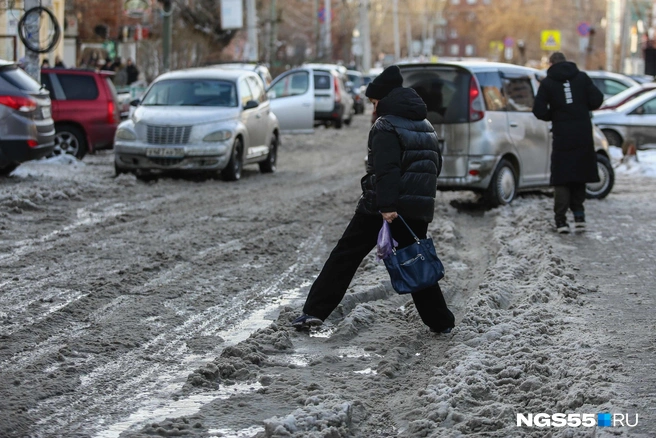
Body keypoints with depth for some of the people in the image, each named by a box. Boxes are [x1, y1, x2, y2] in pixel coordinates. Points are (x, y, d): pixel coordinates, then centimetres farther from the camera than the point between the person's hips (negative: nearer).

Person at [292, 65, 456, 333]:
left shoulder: (386, 126, -9)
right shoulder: (426, 127, 16)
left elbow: (386, 169, -22)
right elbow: (436, 166, 23)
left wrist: (387, 206, -29)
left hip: (379, 207, -6)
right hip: (419, 209, 6)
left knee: (345, 256, 1)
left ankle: (315, 311, -2)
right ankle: (441, 322, 11)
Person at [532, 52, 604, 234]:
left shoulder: (547, 83, -2)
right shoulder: (582, 77, 3)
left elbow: (539, 111, -7)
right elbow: (596, 100, -4)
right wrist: (582, 108, 14)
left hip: (562, 136, -2)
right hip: (583, 135, 2)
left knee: (561, 179, 4)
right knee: (579, 176, 15)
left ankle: (561, 220, -2)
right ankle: (578, 215, 9)